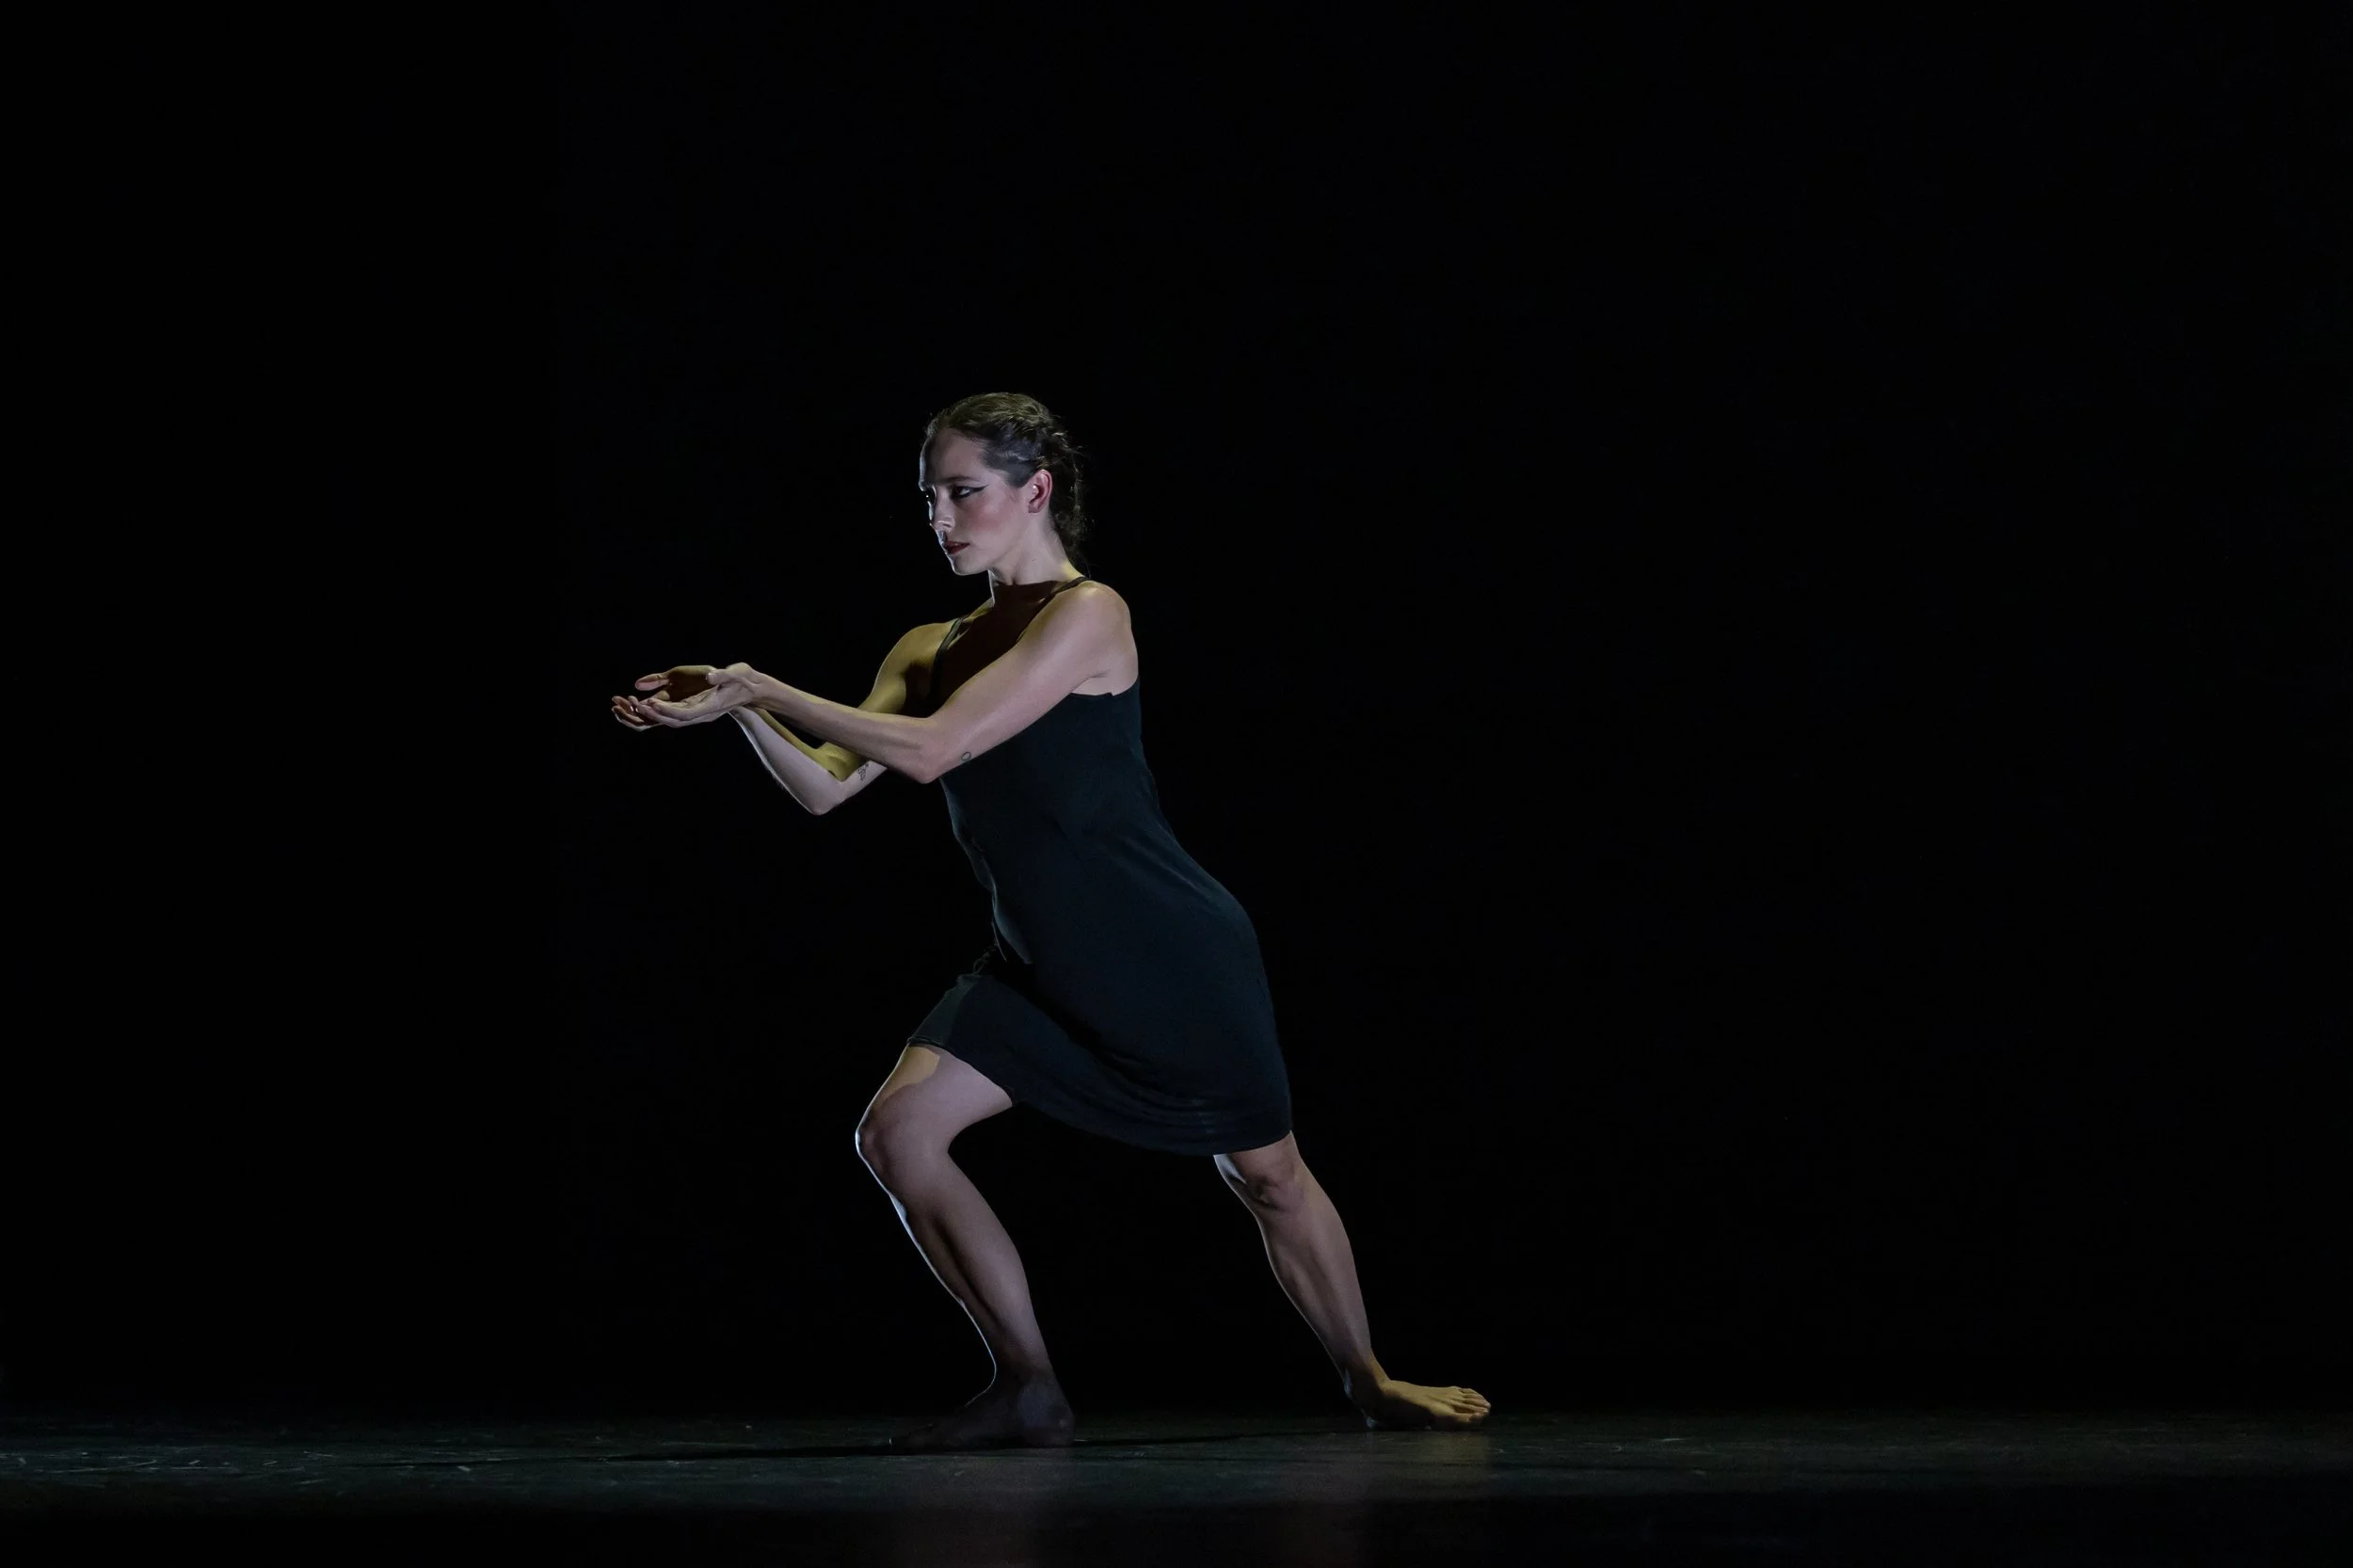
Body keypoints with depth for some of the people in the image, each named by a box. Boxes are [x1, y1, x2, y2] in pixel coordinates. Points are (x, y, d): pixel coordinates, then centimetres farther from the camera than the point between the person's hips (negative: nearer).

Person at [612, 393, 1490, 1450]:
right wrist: (740, 708, -15)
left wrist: (763, 686, -20)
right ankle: (1028, 1390, -2)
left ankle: (1372, 1387, 29)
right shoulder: (931, 651, 8)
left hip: (1173, 957, -7)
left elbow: (928, 751, -23)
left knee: (1266, 1175, 6)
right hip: (1042, 968, 7)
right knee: (896, 1130, -11)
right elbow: (825, 788, 1)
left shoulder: (1085, 615, -16)